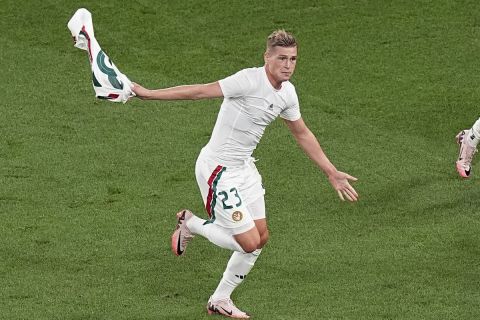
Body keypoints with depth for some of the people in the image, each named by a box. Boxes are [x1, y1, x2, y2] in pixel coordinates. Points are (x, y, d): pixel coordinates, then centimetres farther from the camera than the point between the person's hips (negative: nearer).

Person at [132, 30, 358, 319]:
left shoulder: (288, 92, 4)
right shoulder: (249, 81, -23)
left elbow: (303, 134, 19)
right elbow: (200, 91, -24)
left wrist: (332, 173, 23)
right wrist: (148, 94, -28)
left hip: (244, 166, 9)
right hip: (217, 169, -9)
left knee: (261, 238, 10)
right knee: (249, 243, -10)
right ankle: (191, 224, 15)